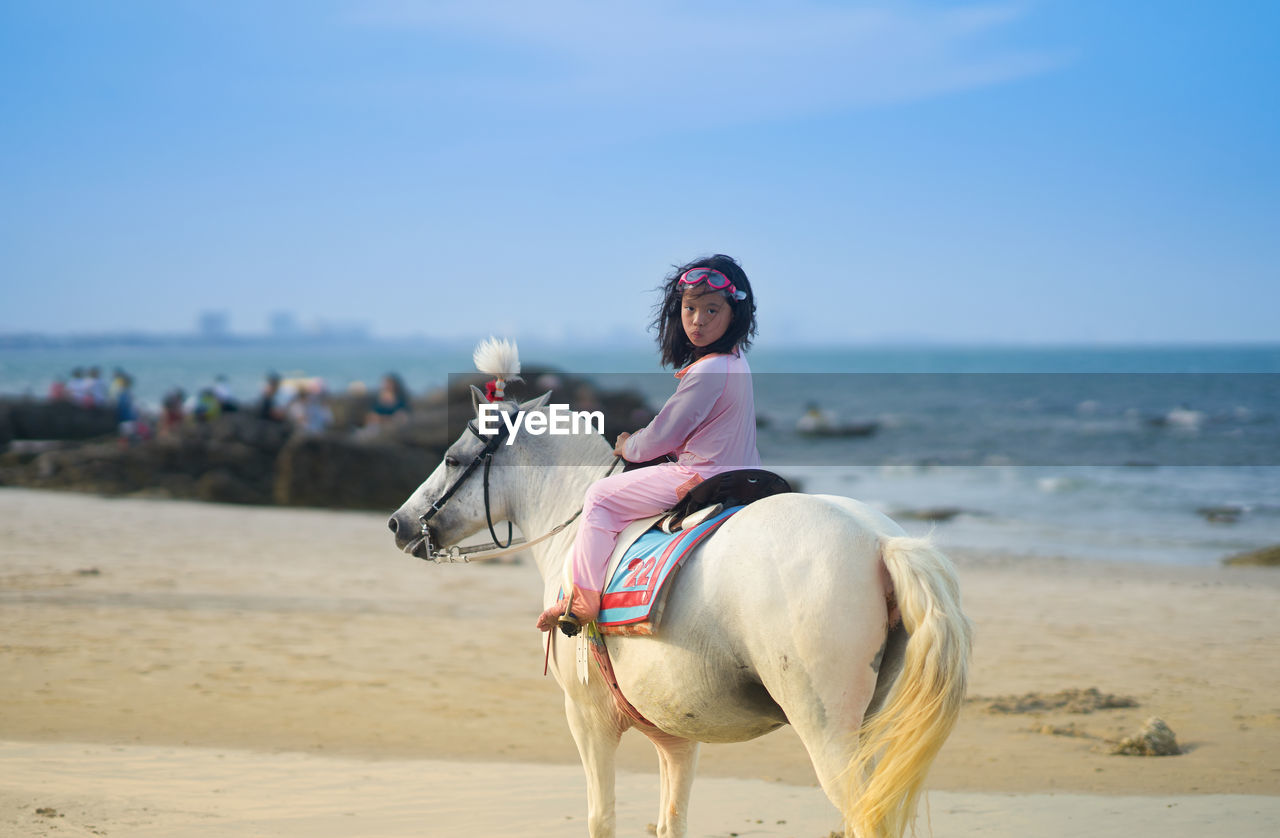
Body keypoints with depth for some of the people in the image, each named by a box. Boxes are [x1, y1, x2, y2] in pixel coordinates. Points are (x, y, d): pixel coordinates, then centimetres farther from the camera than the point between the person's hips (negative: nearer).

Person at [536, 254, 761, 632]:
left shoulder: (708, 370, -22)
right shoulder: (736, 361, 9)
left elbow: (662, 437, -16)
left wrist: (628, 447, 4)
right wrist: (644, 439, 16)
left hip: (704, 479, -10)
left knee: (601, 496, -2)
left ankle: (583, 599, -2)